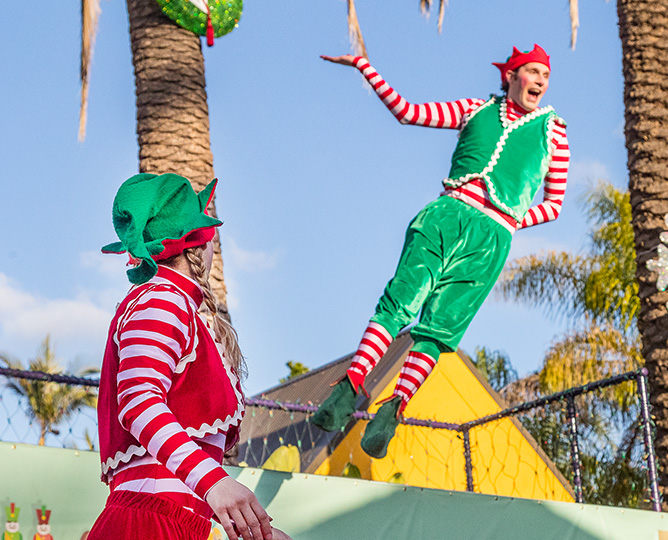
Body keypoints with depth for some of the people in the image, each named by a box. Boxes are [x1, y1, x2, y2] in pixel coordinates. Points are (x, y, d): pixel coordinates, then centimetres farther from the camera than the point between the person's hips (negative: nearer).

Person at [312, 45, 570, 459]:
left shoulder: (553, 131, 19)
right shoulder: (475, 110, 22)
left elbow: (554, 204, 20)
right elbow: (406, 111, 22)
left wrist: (507, 222, 6)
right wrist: (364, 66, 19)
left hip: (492, 238, -1)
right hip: (449, 214, 1)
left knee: (438, 328, -14)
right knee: (399, 302, -19)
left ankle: (394, 408, -23)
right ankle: (352, 384, -30)